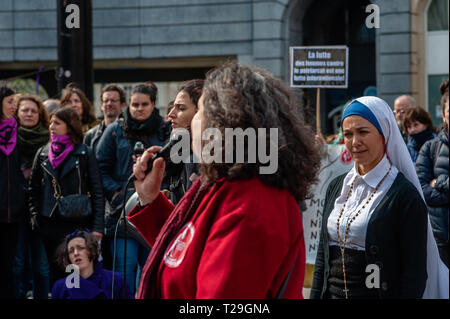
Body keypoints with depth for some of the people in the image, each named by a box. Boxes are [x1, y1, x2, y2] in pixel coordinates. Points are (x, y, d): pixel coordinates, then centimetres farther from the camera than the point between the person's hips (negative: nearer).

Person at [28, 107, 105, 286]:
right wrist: (35, 217, 3)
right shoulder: (42, 154, 10)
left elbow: (97, 191, -2)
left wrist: (97, 227, -8)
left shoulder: (85, 154, -1)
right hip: (50, 224, 3)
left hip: (79, 223, -3)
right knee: (56, 272, 7)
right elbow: (33, 189, 15)